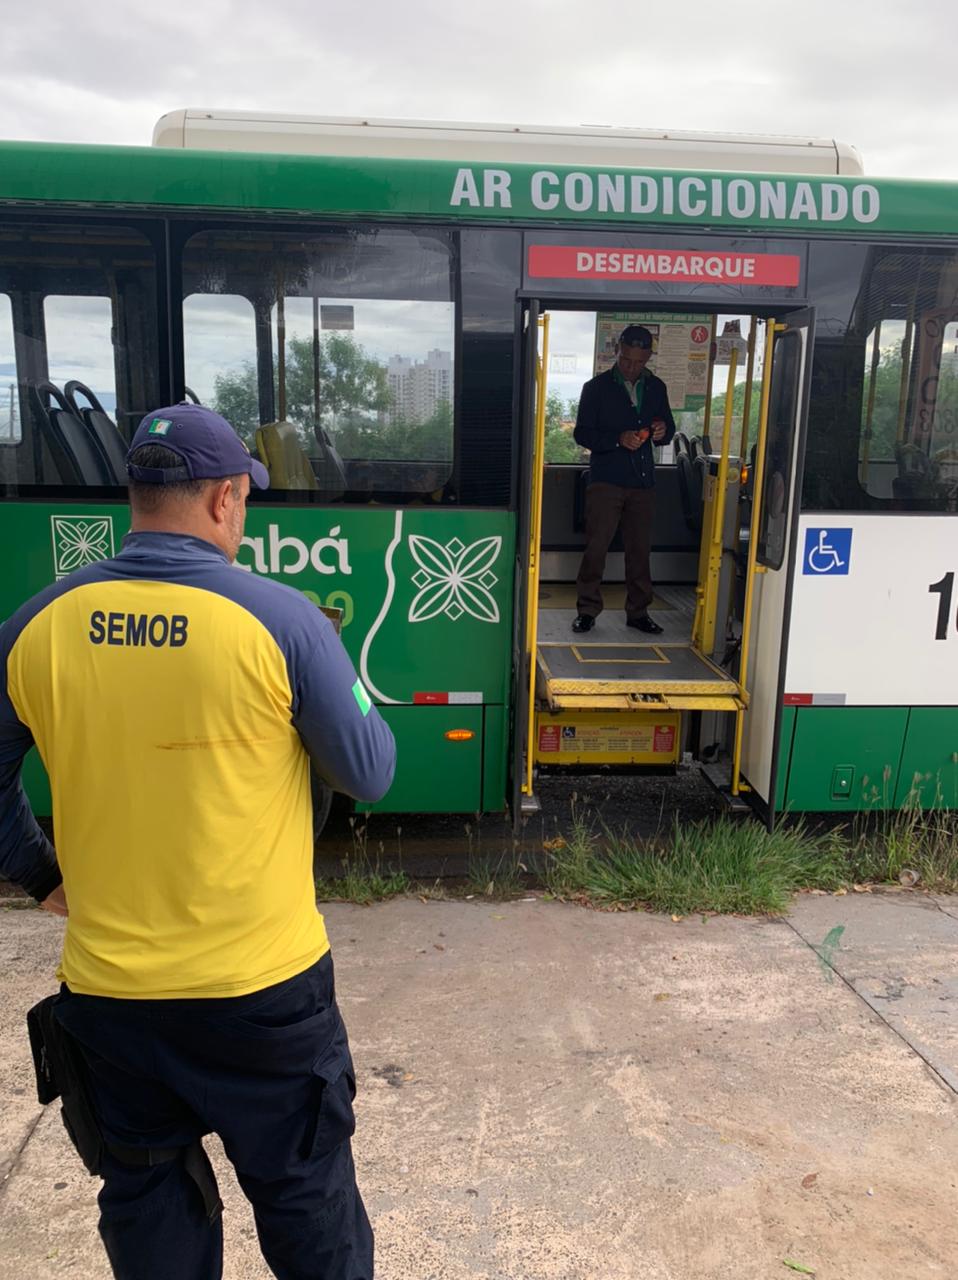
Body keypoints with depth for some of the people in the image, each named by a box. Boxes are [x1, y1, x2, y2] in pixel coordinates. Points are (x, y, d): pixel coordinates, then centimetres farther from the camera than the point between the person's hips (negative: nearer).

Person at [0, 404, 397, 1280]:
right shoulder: (279, 620, -17)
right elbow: (371, 775, -9)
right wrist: (324, 699, 8)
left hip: (108, 987, 4)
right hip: (263, 984, -3)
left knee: (146, 1197, 25)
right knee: (303, 1190, 19)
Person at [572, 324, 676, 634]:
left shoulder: (656, 387, 11)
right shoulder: (597, 387, 0)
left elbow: (668, 429, 19)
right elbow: (582, 433, -3)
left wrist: (663, 431, -7)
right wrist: (618, 439, -19)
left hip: (643, 481, 4)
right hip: (606, 480, -3)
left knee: (640, 548, 7)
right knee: (596, 547, -6)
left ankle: (638, 611, 17)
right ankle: (587, 610, 5)